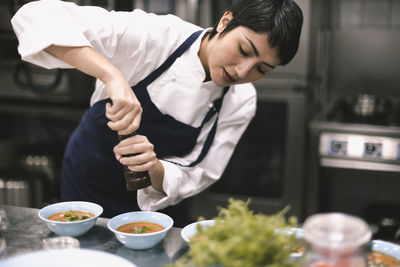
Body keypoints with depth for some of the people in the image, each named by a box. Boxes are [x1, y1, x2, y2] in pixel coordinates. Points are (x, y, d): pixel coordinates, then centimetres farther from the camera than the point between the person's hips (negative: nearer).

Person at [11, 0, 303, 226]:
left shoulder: (241, 103, -18)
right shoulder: (156, 35, -29)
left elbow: (192, 177, -18)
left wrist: (154, 168, -40)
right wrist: (112, 75, -50)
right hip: (88, 184, -2)